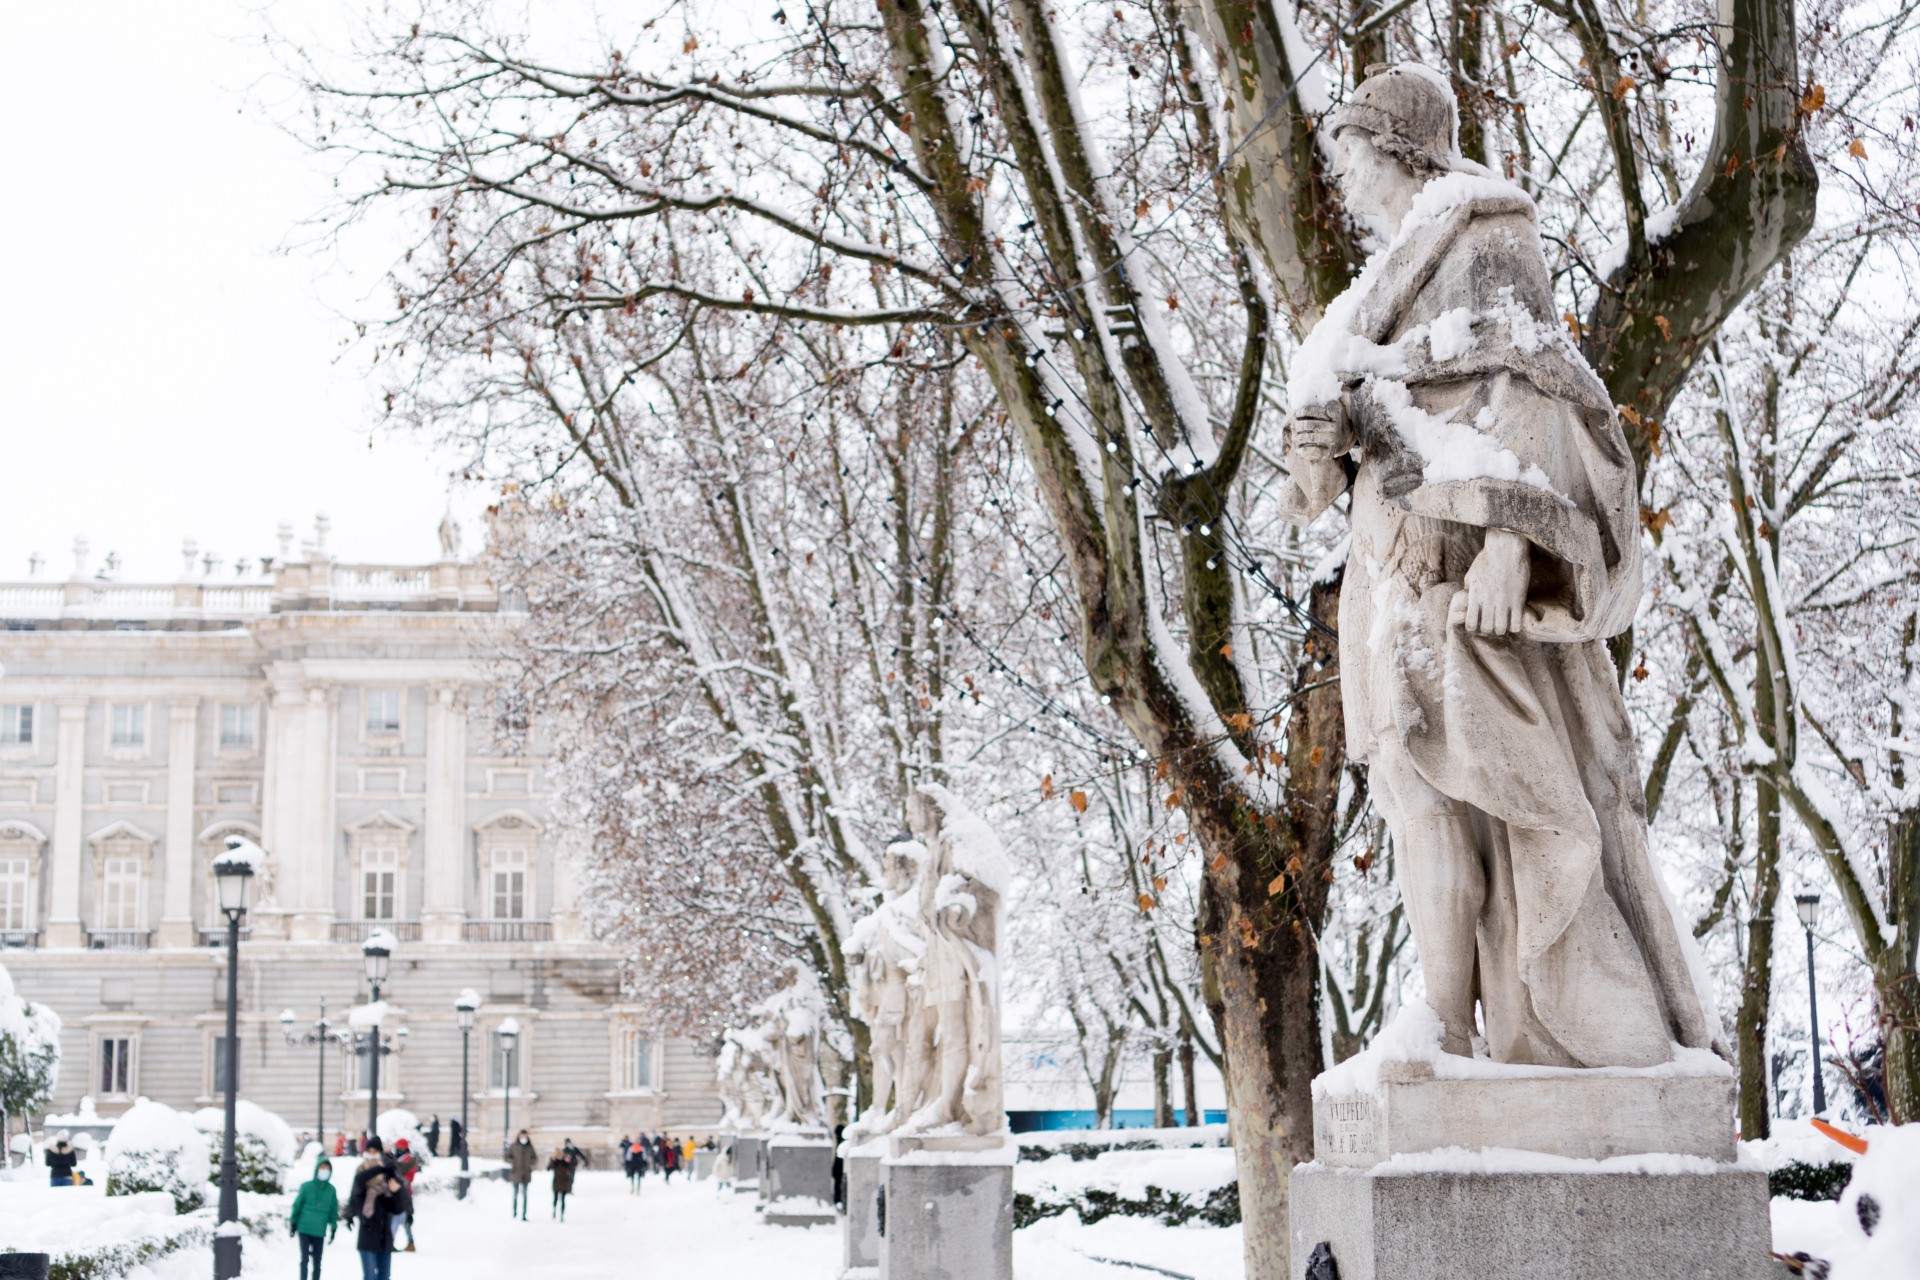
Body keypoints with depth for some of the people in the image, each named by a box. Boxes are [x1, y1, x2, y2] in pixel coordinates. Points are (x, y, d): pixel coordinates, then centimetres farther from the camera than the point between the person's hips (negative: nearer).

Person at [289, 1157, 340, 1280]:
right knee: (304, 1258, -7)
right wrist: (293, 1223, 6)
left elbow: (334, 1210, 10)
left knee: (317, 1262, 4)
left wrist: (333, 1229, 9)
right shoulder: (306, 1186, -4)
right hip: (304, 1229, -2)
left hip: (320, 1232, 2)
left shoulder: (331, 1190, 2)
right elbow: (297, 1204, 4)